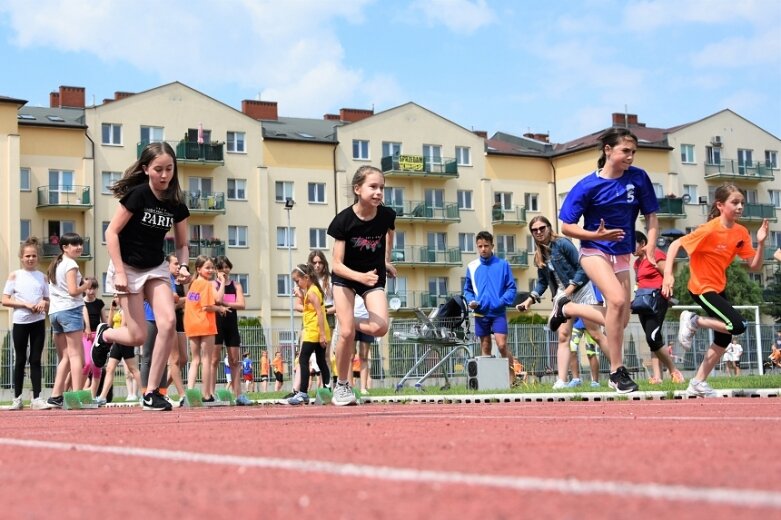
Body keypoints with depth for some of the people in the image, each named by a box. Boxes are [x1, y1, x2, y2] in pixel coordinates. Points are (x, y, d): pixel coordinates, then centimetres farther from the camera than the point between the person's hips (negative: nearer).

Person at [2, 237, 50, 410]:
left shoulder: (42, 277, 9)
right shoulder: (15, 275, 2)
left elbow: (48, 302, 13)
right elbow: (5, 301, -3)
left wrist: (43, 303, -10)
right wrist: (25, 304, -15)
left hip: (38, 322, 1)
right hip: (20, 322, -1)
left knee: (35, 360, 0)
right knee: (20, 360, 5)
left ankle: (36, 398, 0)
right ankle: (17, 398, 13)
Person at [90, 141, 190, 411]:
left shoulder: (177, 204, -3)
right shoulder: (137, 194, -18)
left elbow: (181, 244, 8)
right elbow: (111, 232, -16)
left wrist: (183, 267, -11)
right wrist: (119, 272, -20)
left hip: (156, 268, 4)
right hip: (128, 268, -4)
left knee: (169, 322, -18)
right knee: (138, 337, -7)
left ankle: (151, 392, -8)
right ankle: (104, 335, 30)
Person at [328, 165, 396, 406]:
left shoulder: (387, 215, -18)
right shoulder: (344, 220, -26)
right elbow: (336, 264, -25)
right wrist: (361, 277, -41)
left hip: (374, 276, 2)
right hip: (345, 276, -2)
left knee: (380, 328, -19)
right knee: (346, 333, -11)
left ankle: (352, 323, 13)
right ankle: (342, 384, 8)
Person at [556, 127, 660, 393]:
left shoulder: (639, 178, -6)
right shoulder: (587, 186, -15)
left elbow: (651, 215, 5)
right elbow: (566, 227, -10)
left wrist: (650, 248, -9)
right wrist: (597, 235, -26)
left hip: (621, 256, 5)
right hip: (594, 251, -5)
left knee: (620, 320, 5)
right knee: (617, 300, -28)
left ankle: (566, 308, 28)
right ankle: (617, 372, -17)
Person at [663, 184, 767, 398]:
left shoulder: (741, 233, -3)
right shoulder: (710, 230, -23)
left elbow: (754, 266, -2)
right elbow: (675, 245, -21)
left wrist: (761, 243, -17)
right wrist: (668, 274, -31)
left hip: (719, 288, 8)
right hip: (702, 288, -8)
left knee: (724, 338, 11)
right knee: (738, 326, -20)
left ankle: (698, 383, 21)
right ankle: (693, 322, 0)